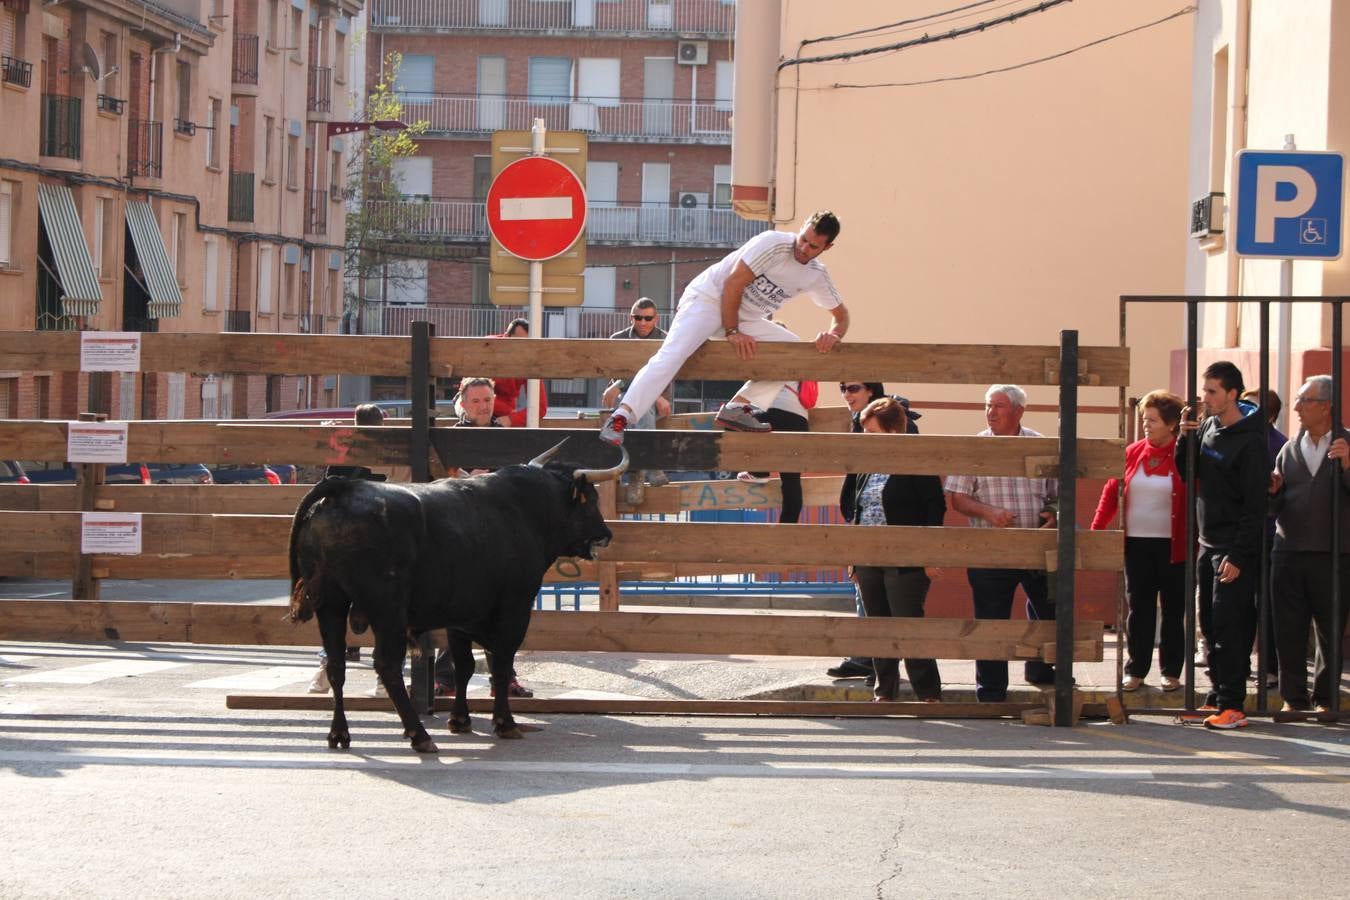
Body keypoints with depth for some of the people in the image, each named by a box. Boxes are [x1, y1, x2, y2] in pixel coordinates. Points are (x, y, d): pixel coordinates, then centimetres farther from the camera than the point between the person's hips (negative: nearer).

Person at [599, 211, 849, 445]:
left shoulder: (817, 275, 2)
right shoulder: (773, 244, -19)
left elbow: (841, 313, 14)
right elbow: (733, 283, -20)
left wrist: (834, 334, -10)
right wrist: (733, 333, -21)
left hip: (744, 319, 8)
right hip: (706, 300, -8)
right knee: (672, 355, -29)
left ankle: (737, 408, -7)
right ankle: (620, 418, -38)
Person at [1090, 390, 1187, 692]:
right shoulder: (1132, 453, 6)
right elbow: (1112, 492, 4)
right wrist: (1095, 531, -2)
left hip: (1172, 545, -3)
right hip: (1137, 543, 3)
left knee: (1173, 610, 6)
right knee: (1138, 608, 7)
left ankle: (1171, 671, 14)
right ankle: (1136, 670, 12)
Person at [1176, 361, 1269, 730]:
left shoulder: (1250, 441, -14)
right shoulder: (1207, 427, 10)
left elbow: (1255, 505, -15)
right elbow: (1187, 474, 15)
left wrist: (1238, 556, -18)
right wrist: (1185, 439, -2)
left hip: (1235, 549, -8)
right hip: (1208, 544, 8)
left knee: (1227, 625, -11)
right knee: (1211, 624, 10)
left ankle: (1232, 706, -10)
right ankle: (1217, 696, 17)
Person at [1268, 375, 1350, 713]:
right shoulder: (1290, 449, 12)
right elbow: (1274, 507, 12)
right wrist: (1272, 492, -9)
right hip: (1289, 553, 3)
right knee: (1289, 632, 3)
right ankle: (1293, 697, 12)